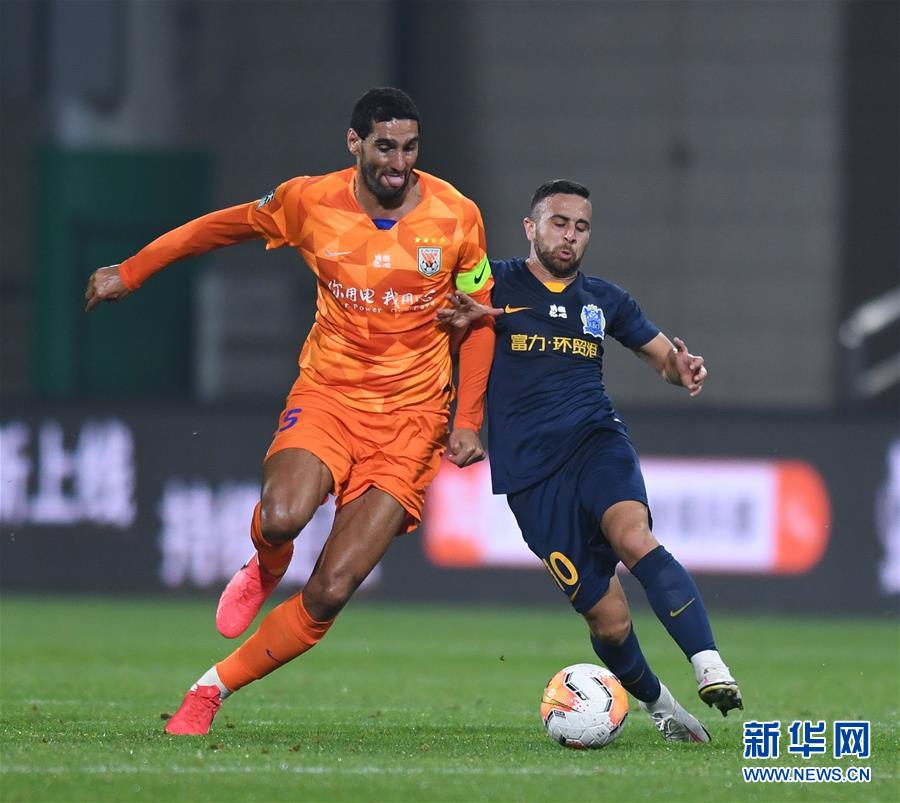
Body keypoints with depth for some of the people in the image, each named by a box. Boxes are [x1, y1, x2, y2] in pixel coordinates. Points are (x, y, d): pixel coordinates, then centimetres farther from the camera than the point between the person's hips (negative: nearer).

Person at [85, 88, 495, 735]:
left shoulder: (457, 218, -5)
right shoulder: (310, 202, -5)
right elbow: (225, 226, 13)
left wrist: (469, 421, 0)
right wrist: (130, 272, 18)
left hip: (411, 419, 0)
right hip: (328, 393, 0)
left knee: (331, 591, -13)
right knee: (282, 517, -33)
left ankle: (212, 690, 6)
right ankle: (267, 567, 6)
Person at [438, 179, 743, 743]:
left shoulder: (604, 300, 16)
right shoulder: (496, 285, 6)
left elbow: (663, 354, 24)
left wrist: (684, 369, -1)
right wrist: (464, 319, -18)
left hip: (595, 441, 1)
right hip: (530, 471, -1)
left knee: (634, 537, -33)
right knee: (608, 618, -6)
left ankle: (710, 666, -43)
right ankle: (658, 704, 22)